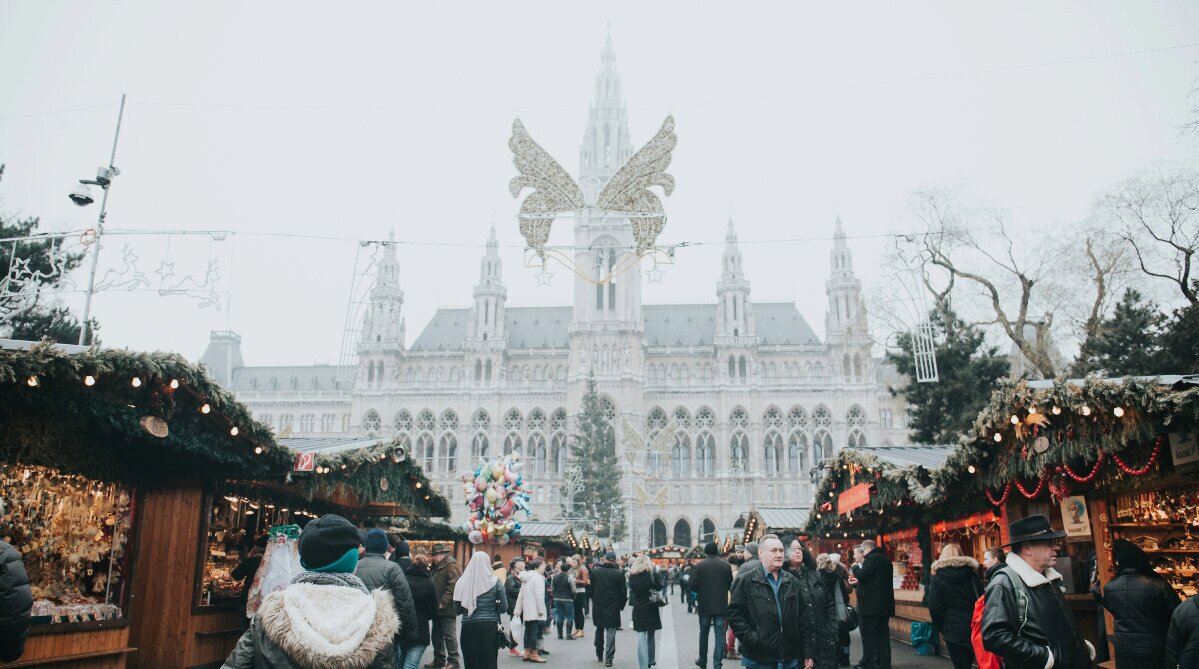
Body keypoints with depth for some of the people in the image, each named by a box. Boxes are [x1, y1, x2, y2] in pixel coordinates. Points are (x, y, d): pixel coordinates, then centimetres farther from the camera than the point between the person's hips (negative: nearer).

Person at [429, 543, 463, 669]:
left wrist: (443, 603, -22)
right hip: (437, 607, 9)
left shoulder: (451, 565, -12)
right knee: (436, 635, 15)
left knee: (449, 635, -4)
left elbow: (453, 586, -20)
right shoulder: (436, 566, 16)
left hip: (447, 608, -9)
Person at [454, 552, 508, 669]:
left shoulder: (463, 581, -3)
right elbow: (503, 608, -5)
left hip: (468, 626, 1)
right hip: (489, 626, -1)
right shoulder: (495, 582, -5)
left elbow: (458, 608, 2)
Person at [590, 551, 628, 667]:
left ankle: (599, 654, 27)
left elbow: (591, 589, 5)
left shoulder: (595, 571, -2)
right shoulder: (619, 573, -10)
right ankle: (608, 658, -1)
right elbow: (623, 592, -7)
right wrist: (621, 605, 5)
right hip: (613, 607, -3)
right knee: (610, 632, 2)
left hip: (598, 606, 3)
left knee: (599, 630, 20)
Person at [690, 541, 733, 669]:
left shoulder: (700, 566, -9)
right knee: (719, 634, 4)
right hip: (721, 605, 0)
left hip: (704, 605, 0)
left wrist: (701, 592, 8)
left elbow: (693, 584, -12)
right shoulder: (726, 566, -4)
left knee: (704, 633, 15)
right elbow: (730, 584, 0)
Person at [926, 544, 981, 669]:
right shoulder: (972, 574, 4)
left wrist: (940, 627, 5)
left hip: (953, 630, -3)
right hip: (973, 627, 3)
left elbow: (934, 608, -8)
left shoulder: (938, 578, -4)